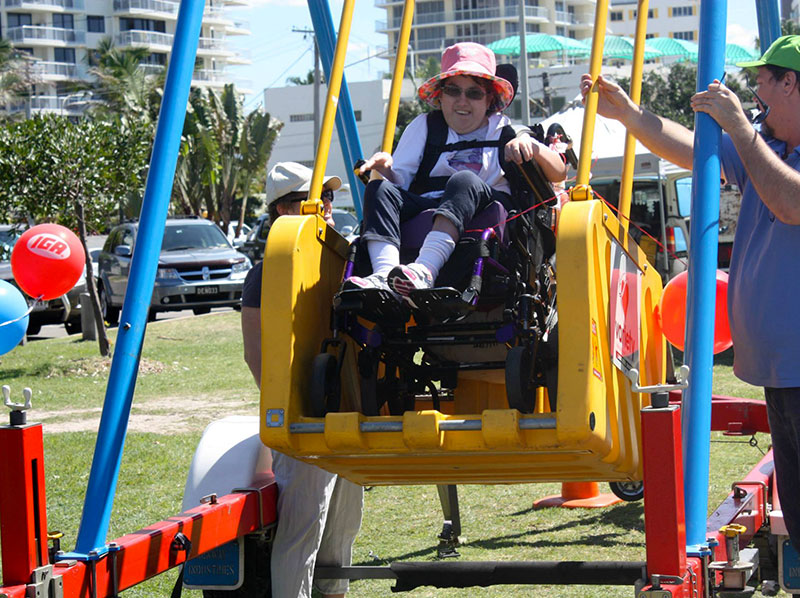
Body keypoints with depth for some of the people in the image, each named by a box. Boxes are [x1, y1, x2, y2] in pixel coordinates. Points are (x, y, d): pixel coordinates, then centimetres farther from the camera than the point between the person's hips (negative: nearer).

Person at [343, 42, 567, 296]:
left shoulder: (506, 132, 22)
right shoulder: (424, 126, 26)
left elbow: (559, 173, 12)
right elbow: (399, 180, 14)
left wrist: (530, 145, -7)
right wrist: (384, 169, -10)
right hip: (421, 214, 2)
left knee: (464, 181, -33)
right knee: (379, 189, -24)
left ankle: (425, 270, -56)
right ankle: (384, 274, -51)